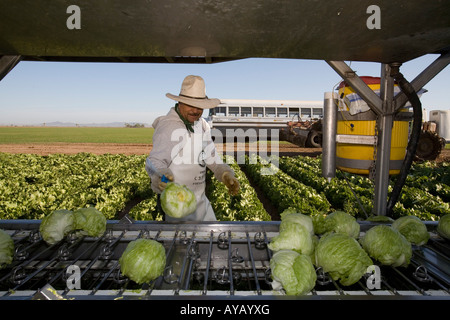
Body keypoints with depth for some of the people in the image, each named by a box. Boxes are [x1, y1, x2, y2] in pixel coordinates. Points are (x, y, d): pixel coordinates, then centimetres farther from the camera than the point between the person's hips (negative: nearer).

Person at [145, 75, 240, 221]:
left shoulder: (202, 124, 6)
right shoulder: (168, 127, -20)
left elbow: (211, 156, 8)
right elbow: (154, 160, -29)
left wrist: (226, 175, -8)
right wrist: (160, 177, -51)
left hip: (201, 200, 8)